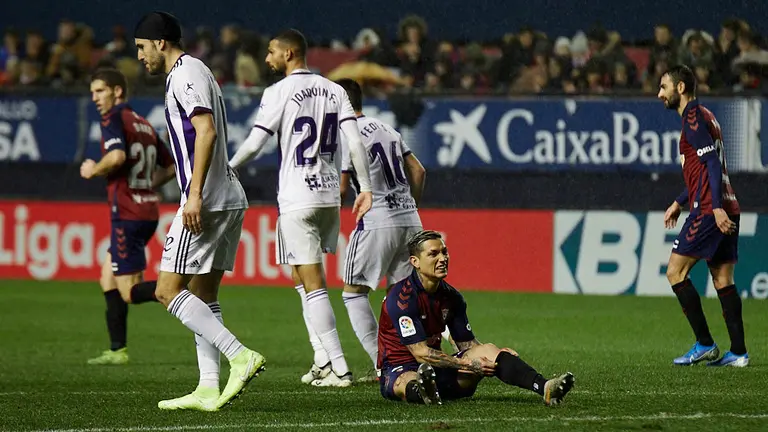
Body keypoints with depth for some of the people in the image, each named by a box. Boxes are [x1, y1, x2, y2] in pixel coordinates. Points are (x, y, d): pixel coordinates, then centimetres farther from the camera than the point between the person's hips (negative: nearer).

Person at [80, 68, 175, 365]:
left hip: (127, 215, -9)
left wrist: (93, 170, -9)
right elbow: (169, 168, 22)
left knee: (129, 293, -9)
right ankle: (118, 350, 15)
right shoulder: (144, 124, 18)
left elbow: (117, 155, -26)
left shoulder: (114, 119, -7)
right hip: (148, 212, 9)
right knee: (108, 280, 17)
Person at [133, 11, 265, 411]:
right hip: (229, 198, 10)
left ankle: (241, 357, -17)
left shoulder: (185, 74, -9)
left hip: (208, 200, -10)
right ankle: (208, 389, 6)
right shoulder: (194, 72, 22)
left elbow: (206, 131, -21)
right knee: (203, 295, 10)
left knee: (168, 290, -9)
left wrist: (195, 194, -25)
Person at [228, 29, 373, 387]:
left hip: (297, 200, -6)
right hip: (330, 195, 6)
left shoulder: (279, 92, -8)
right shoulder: (334, 91, 9)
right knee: (305, 279, 20)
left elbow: (254, 144, -9)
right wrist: (365, 188, 4)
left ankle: (339, 369, -11)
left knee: (313, 283, -6)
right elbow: (354, 142, 2)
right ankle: (324, 358, 16)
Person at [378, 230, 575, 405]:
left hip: (434, 370, 7)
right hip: (400, 370, -7)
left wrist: (498, 356, -8)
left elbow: (468, 344, 13)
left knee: (488, 350, -14)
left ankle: (544, 388, -37)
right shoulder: (402, 297, -16)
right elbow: (421, 352, -22)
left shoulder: (451, 296, 8)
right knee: (410, 382, -43)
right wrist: (467, 364, -24)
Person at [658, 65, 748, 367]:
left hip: (710, 211, -10)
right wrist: (679, 203, 31)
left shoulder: (693, 117, -9)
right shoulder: (703, 116, 21)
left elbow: (712, 163, -18)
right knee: (723, 280, 8)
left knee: (675, 272, -5)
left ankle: (705, 345, -7)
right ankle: (738, 352, 4)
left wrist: (716, 208, -24)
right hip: (726, 211, 10)